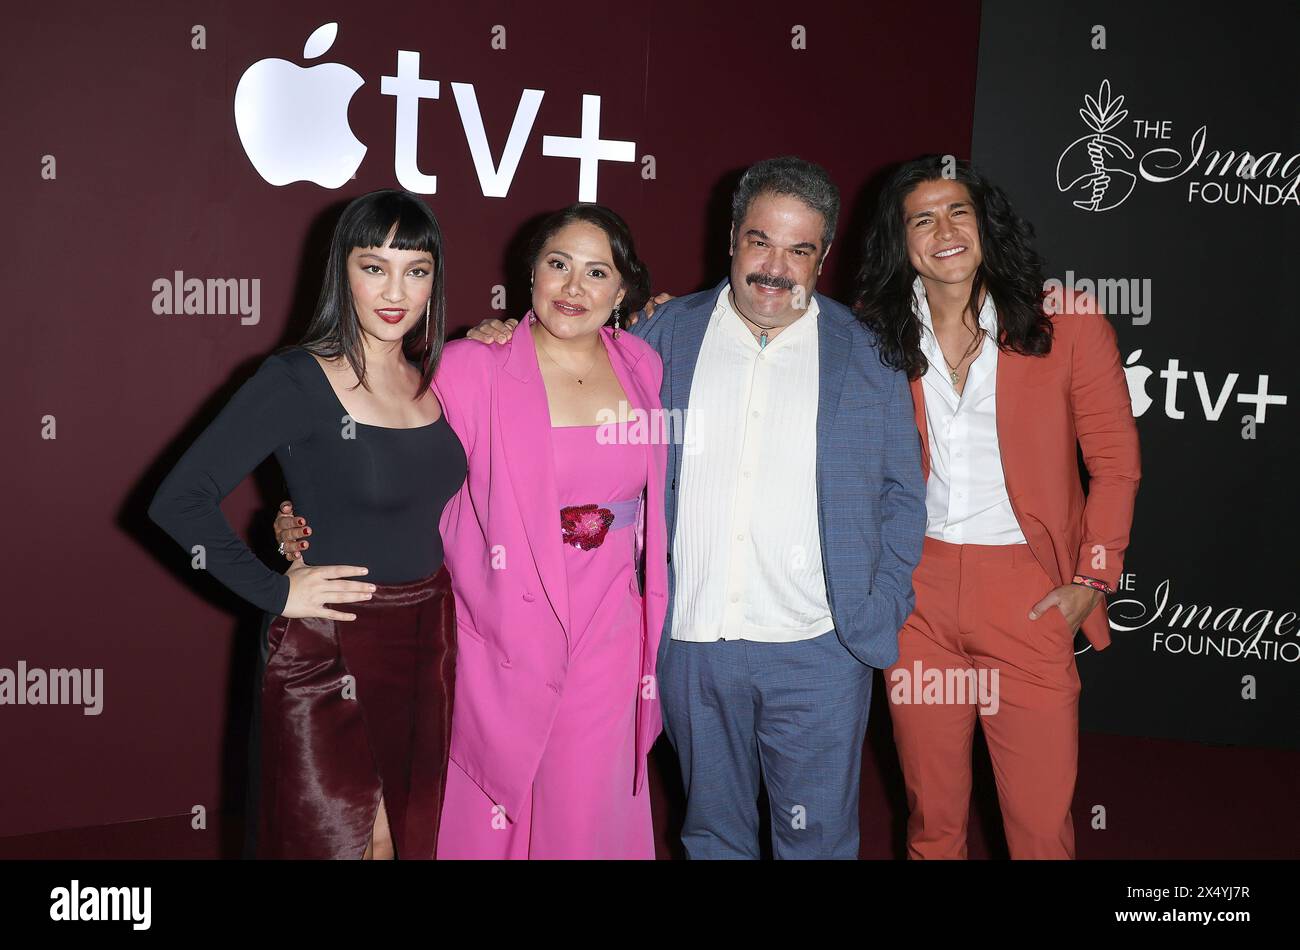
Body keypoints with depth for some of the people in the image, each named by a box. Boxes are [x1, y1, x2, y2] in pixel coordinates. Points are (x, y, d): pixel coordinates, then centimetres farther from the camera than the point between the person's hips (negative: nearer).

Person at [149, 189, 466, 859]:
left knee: (410, 840, 17)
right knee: (338, 841, 6)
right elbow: (179, 501, -17)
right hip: (331, 653, -6)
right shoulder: (296, 381, -14)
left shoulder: (433, 378, 5)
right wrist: (278, 592, -15)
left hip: (428, 643, 6)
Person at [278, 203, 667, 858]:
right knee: (493, 819, 10)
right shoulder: (471, 369, -11)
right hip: (505, 639, -3)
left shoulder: (642, 368, 4)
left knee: (586, 814, 12)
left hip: (607, 638, 4)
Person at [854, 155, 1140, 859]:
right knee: (931, 813, 14)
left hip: (1030, 594, -2)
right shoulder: (881, 339, 3)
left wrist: (1092, 580, -5)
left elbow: (1115, 463, 0)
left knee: (1042, 817, 3)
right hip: (916, 594, 2)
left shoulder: (1066, 322, -4)